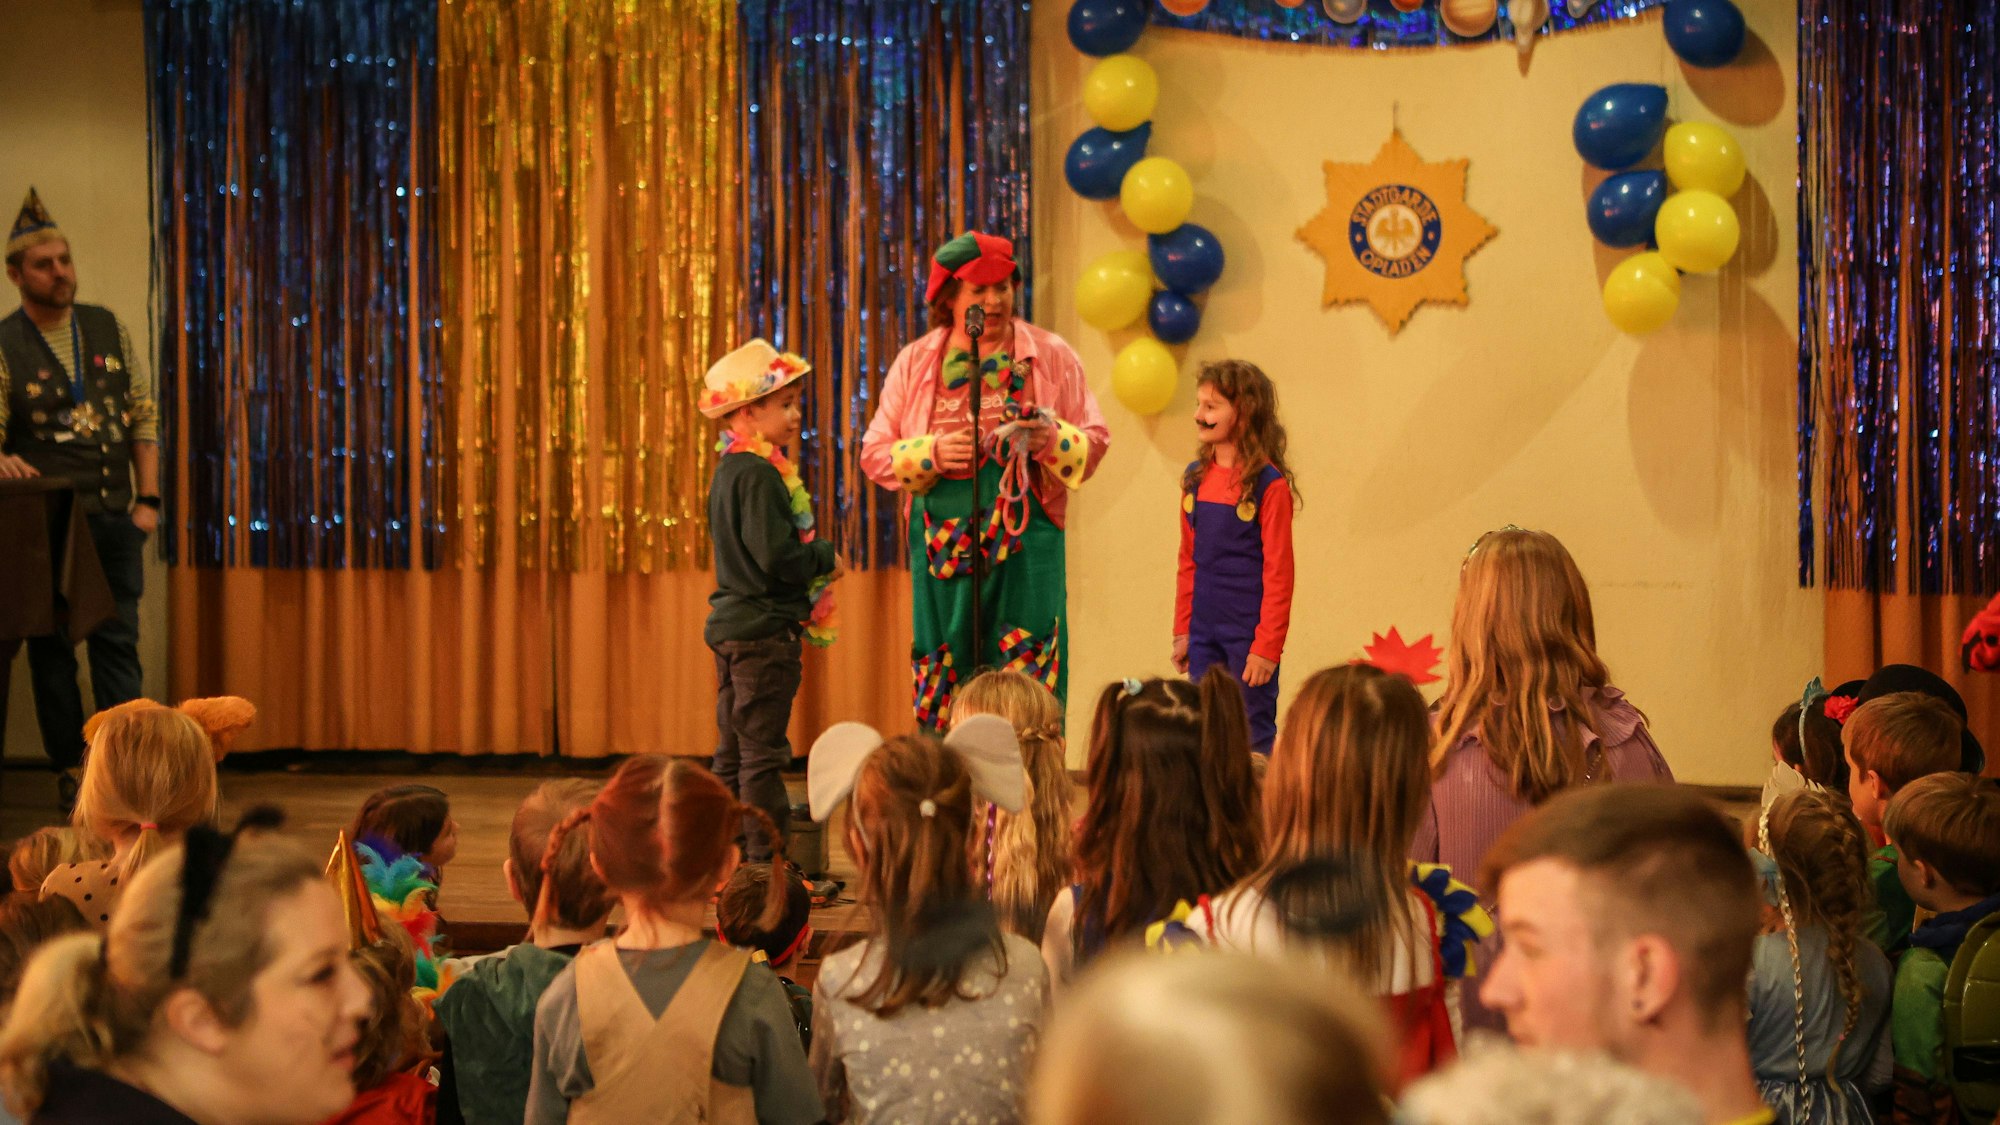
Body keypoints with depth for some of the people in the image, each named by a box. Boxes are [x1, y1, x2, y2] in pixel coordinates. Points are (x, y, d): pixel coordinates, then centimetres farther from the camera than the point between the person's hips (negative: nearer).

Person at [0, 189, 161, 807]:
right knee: (52, 648, 4)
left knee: (118, 644, 4)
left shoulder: (108, 328, 8)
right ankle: (70, 770, 14)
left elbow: (144, 414, 10)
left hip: (116, 520, 3)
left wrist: (148, 498, 1)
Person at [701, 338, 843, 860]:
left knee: (734, 750, 14)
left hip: (731, 625, 10)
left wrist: (816, 561, 14)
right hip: (764, 628, -10)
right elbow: (776, 556, -24)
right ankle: (765, 857, -3)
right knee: (762, 752, -6)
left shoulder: (729, 469, 14)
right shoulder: (758, 474, -18)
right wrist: (827, 558, -8)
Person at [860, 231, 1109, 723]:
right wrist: (932, 453, -11)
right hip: (943, 546, 2)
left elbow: (1095, 442, 8)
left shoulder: (1051, 356, 7)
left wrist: (1053, 439, -13)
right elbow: (875, 454, 7)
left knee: (1030, 680, -7)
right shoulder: (915, 362, 9)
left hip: (1025, 540, -1)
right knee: (940, 689, 2)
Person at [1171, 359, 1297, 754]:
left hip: (1249, 633, -6)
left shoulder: (1269, 484, -11)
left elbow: (1278, 573, -11)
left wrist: (1267, 647, -14)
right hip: (1204, 633, 6)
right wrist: (1182, 630, 12)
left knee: (1254, 735, 3)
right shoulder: (1195, 478, 7)